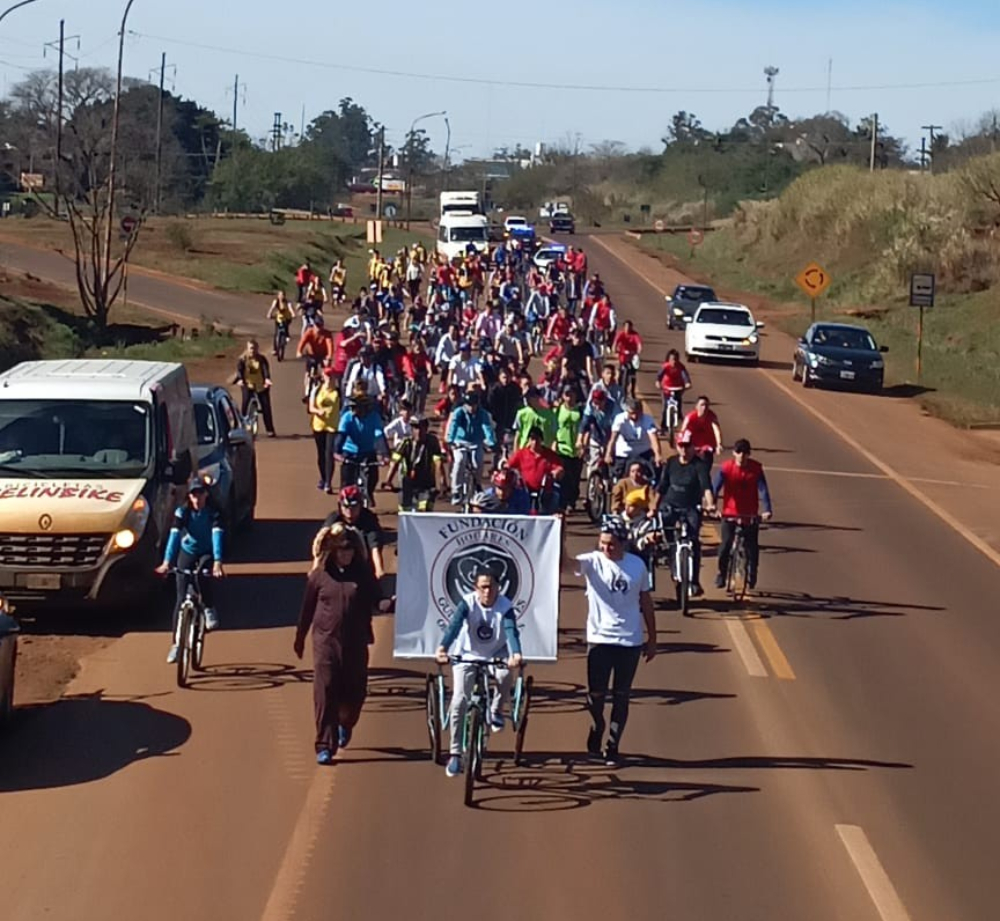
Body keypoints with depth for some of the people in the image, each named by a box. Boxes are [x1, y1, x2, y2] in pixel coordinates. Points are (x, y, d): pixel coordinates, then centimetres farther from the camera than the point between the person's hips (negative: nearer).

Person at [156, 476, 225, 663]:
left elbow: (217, 535, -33)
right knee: (181, 598, -7)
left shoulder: (214, 512, -19)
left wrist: (217, 562, -49)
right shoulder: (182, 512, -18)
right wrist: (167, 562, -43)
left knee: (204, 576, -30)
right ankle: (176, 644, -2)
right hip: (187, 553, 0)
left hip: (206, 554, 0)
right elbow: (174, 535, -29)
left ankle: (209, 609, 3)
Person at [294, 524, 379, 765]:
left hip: (355, 644, 1)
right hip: (325, 642, -1)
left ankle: (345, 725, 41)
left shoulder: (362, 575, 3)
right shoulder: (319, 575, 1)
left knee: (355, 691, 8)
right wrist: (300, 639, 15)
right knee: (325, 694, -6)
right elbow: (307, 608, 8)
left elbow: (375, 601, 7)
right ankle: (325, 746, -3)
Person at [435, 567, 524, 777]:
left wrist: (515, 654, -54)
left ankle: (496, 710, 2)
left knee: (505, 675, -32)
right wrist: (443, 648, -53)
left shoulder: (505, 606, -18)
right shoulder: (467, 603, -19)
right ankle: (455, 754, -8)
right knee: (459, 700, -17)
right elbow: (454, 625, -34)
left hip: (496, 655, 1)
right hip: (467, 655, -1)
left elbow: (511, 631, -33)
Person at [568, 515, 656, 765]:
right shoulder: (592, 562, -6)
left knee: (621, 697, 6)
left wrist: (652, 638, 12)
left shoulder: (637, 565, 2)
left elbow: (645, 601, 11)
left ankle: (613, 747, 16)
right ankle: (596, 729, 32)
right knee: (596, 695, 2)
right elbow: (565, 563, -26)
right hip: (600, 639, -1)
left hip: (630, 642, 2)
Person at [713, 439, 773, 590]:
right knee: (725, 544, -7)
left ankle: (751, 576, 23)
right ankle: (721, 574, 12)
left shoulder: (756, 468, -8)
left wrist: (767, 510, -27)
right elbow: (715, 487, -17)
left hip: (750, 514, 1)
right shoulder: (726, 468, -11)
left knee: (752, 546, 4)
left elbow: (763, 489, -14)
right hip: (730, 513, -1)